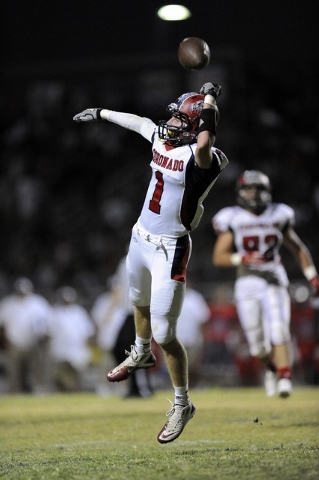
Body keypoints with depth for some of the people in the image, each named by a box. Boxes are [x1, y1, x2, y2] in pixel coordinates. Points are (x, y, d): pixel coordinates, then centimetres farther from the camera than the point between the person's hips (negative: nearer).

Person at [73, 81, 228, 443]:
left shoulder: (200, 156, -24)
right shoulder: (162, 138, -2)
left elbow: (203, 143, -49)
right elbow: (138, 121, 19)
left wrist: (209, 98, -35)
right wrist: (101, 113, 33)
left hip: (169, 251, -8)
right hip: (141, 238, 8)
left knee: (164, 335, -4)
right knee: (140, 303, 32)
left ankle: (182, 405, 16)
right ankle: (141, 355, 61)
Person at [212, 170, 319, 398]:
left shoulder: (278, 217, 4)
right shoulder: (232, 220, 0)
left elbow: (298, 249, 15)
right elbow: (219, 257, -2)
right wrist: (243, 259, -18)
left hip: (275, 281, 0)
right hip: (247, 283, 0)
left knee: (278, 331, -19)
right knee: (257, 343, 5)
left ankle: (284, 378, -18)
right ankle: (272, 366, 35)